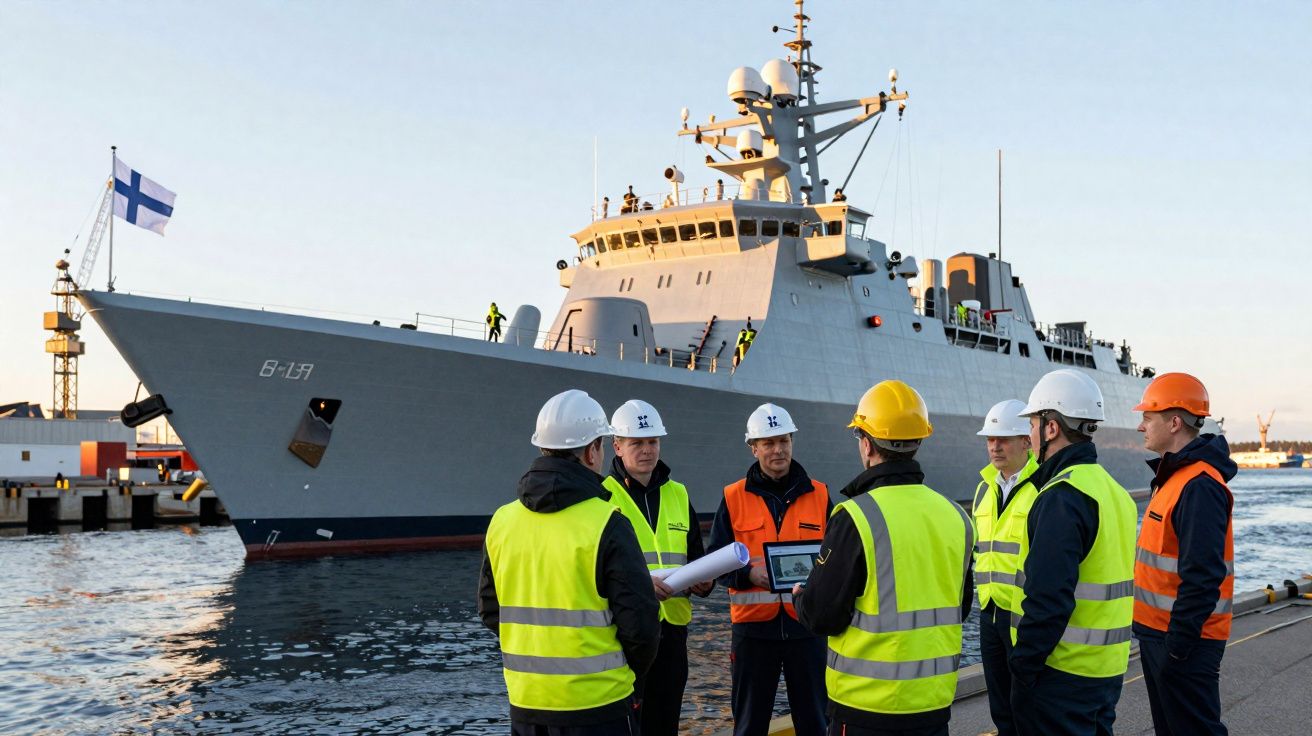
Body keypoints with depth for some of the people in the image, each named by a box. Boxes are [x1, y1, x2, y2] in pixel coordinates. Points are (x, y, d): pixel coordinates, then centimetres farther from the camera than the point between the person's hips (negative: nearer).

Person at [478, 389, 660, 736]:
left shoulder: (502, 521, 1)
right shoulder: (607, 524, -15)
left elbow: (490, 609, 11)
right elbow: (640, 622, -15)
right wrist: (632, 677, 4)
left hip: (525, 705, 5)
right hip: (597, 706, -5)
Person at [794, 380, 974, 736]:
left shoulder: (856, 517, -18)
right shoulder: (955, 516, 1)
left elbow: (822, 615, -15)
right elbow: (959, 607, 12)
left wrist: (799, 597, 7)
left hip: (868, 704, -5)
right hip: (936, 701, 5)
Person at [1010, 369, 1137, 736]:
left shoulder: (1062, 496, -19)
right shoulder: (1115, 492, 12)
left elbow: (1048, 598, -24)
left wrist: (1023, 666, -17)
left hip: (1061, 678, -9)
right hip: (1108, 670, 9)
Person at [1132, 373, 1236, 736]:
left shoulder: (1199, 487, -21)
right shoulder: (1173, 477, 12)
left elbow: (1202, 577, -25)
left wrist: (1178, 644, -22)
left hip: (1182, 639, -10)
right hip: (1157, 632, 10)